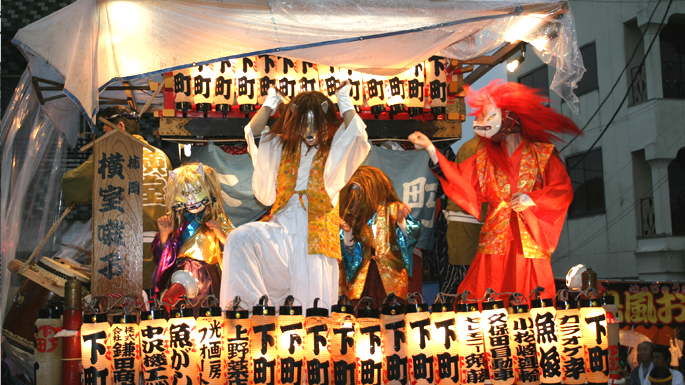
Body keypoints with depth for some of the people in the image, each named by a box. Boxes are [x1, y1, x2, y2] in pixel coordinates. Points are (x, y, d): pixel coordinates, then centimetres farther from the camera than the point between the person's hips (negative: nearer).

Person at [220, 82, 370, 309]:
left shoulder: (334, 152, 9)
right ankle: (251, 304, -21)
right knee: (239, 238, -25)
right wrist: (273, 98, 11)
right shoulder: (284, 147, 16)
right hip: (281, 229, 2)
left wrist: (343, 97, 2)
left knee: (311, 305, -7)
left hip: (316, 236, -2)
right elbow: (253, 131, 4)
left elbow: (357, 134, -10)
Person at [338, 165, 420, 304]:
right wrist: (347, 232, -6)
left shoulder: (393, 209, 2)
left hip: (391, 276, -2)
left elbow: (411, 236, -7)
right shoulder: (355, 215, 11)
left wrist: (401, 221, -22)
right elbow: (350, 251, 9)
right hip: (362, 276, 3)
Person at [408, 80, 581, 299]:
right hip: (495, 242, 3)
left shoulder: (542, 153, 6)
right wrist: (430, 148, -3)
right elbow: (458, 178, 4)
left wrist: (532, 199, -15)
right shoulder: (487, 157, 16)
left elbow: (562, 190, -1)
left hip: (529, 244, -2)